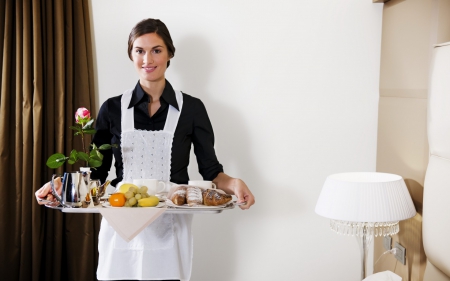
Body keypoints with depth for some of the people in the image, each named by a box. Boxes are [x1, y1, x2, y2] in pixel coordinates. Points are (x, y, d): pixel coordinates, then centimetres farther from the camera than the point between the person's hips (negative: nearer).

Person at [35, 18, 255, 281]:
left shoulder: (191, 108, 0)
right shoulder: (113, 109, 4)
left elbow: (211, 171, 1)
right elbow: (97, 172, 7)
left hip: (170, 229, -1)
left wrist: (232, 183, -20)